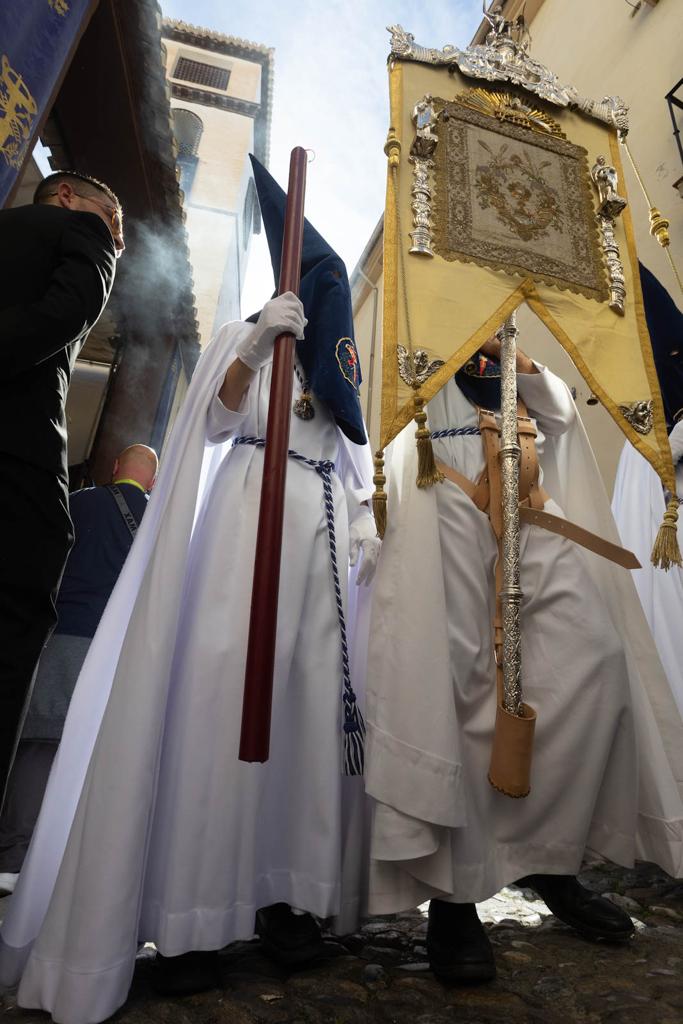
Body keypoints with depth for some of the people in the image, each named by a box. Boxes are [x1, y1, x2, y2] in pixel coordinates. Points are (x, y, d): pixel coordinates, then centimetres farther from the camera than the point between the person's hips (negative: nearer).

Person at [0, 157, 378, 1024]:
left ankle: (284, 892, 6)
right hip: (252, 521, -5)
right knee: (222, 693, -12)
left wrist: (366, 527, 9)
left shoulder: (341, 369, 26)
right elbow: (216, 420, -3)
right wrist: (255, 345, -18)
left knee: (311, 705, -2)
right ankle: (184, 914, -4)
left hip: (323, 536, 5)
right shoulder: (246, 337, 14)